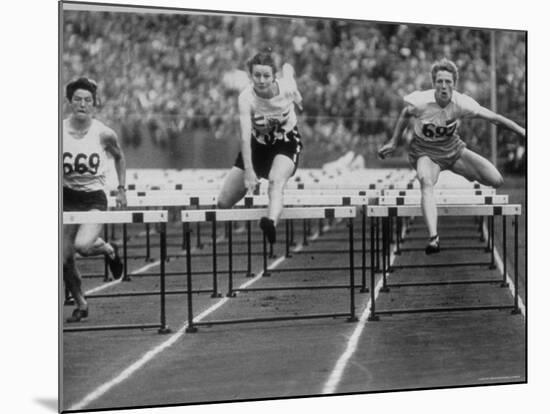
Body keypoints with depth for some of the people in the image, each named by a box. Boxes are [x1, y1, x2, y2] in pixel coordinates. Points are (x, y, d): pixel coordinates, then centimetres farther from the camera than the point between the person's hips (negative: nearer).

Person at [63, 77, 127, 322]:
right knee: (65, 259, 2)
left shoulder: (103, 134, -7)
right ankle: (80, 304, 26)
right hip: (67, 199, 2)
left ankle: (108, 249, 8)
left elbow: (119, 157, 12)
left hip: (94, 198, -2)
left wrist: (121, 189, 9)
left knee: (82, 245, -28)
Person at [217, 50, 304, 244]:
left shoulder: (286, 87, -22)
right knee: (223, 203, 0)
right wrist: (248, 171, -50)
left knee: (276, 182, -37)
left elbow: (288, 67, 4)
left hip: (287, 142, -1)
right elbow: (245, 136, -38)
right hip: (258, 145, 1)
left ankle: (271, 223, -61)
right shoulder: (246, 98, -28)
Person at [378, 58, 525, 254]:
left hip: (453, 149, 3)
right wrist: (393, 142, 2)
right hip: (425, 153, -3)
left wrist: (522, 131, -15)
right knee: (426, 184, -37)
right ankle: (433, 237, -48)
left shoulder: (461, 104, -21)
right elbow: (405, 115, -1)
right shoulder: (421, 102, -24)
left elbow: (494, 117, -14)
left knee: (496, 181, -9)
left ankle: (468, 173, 27)